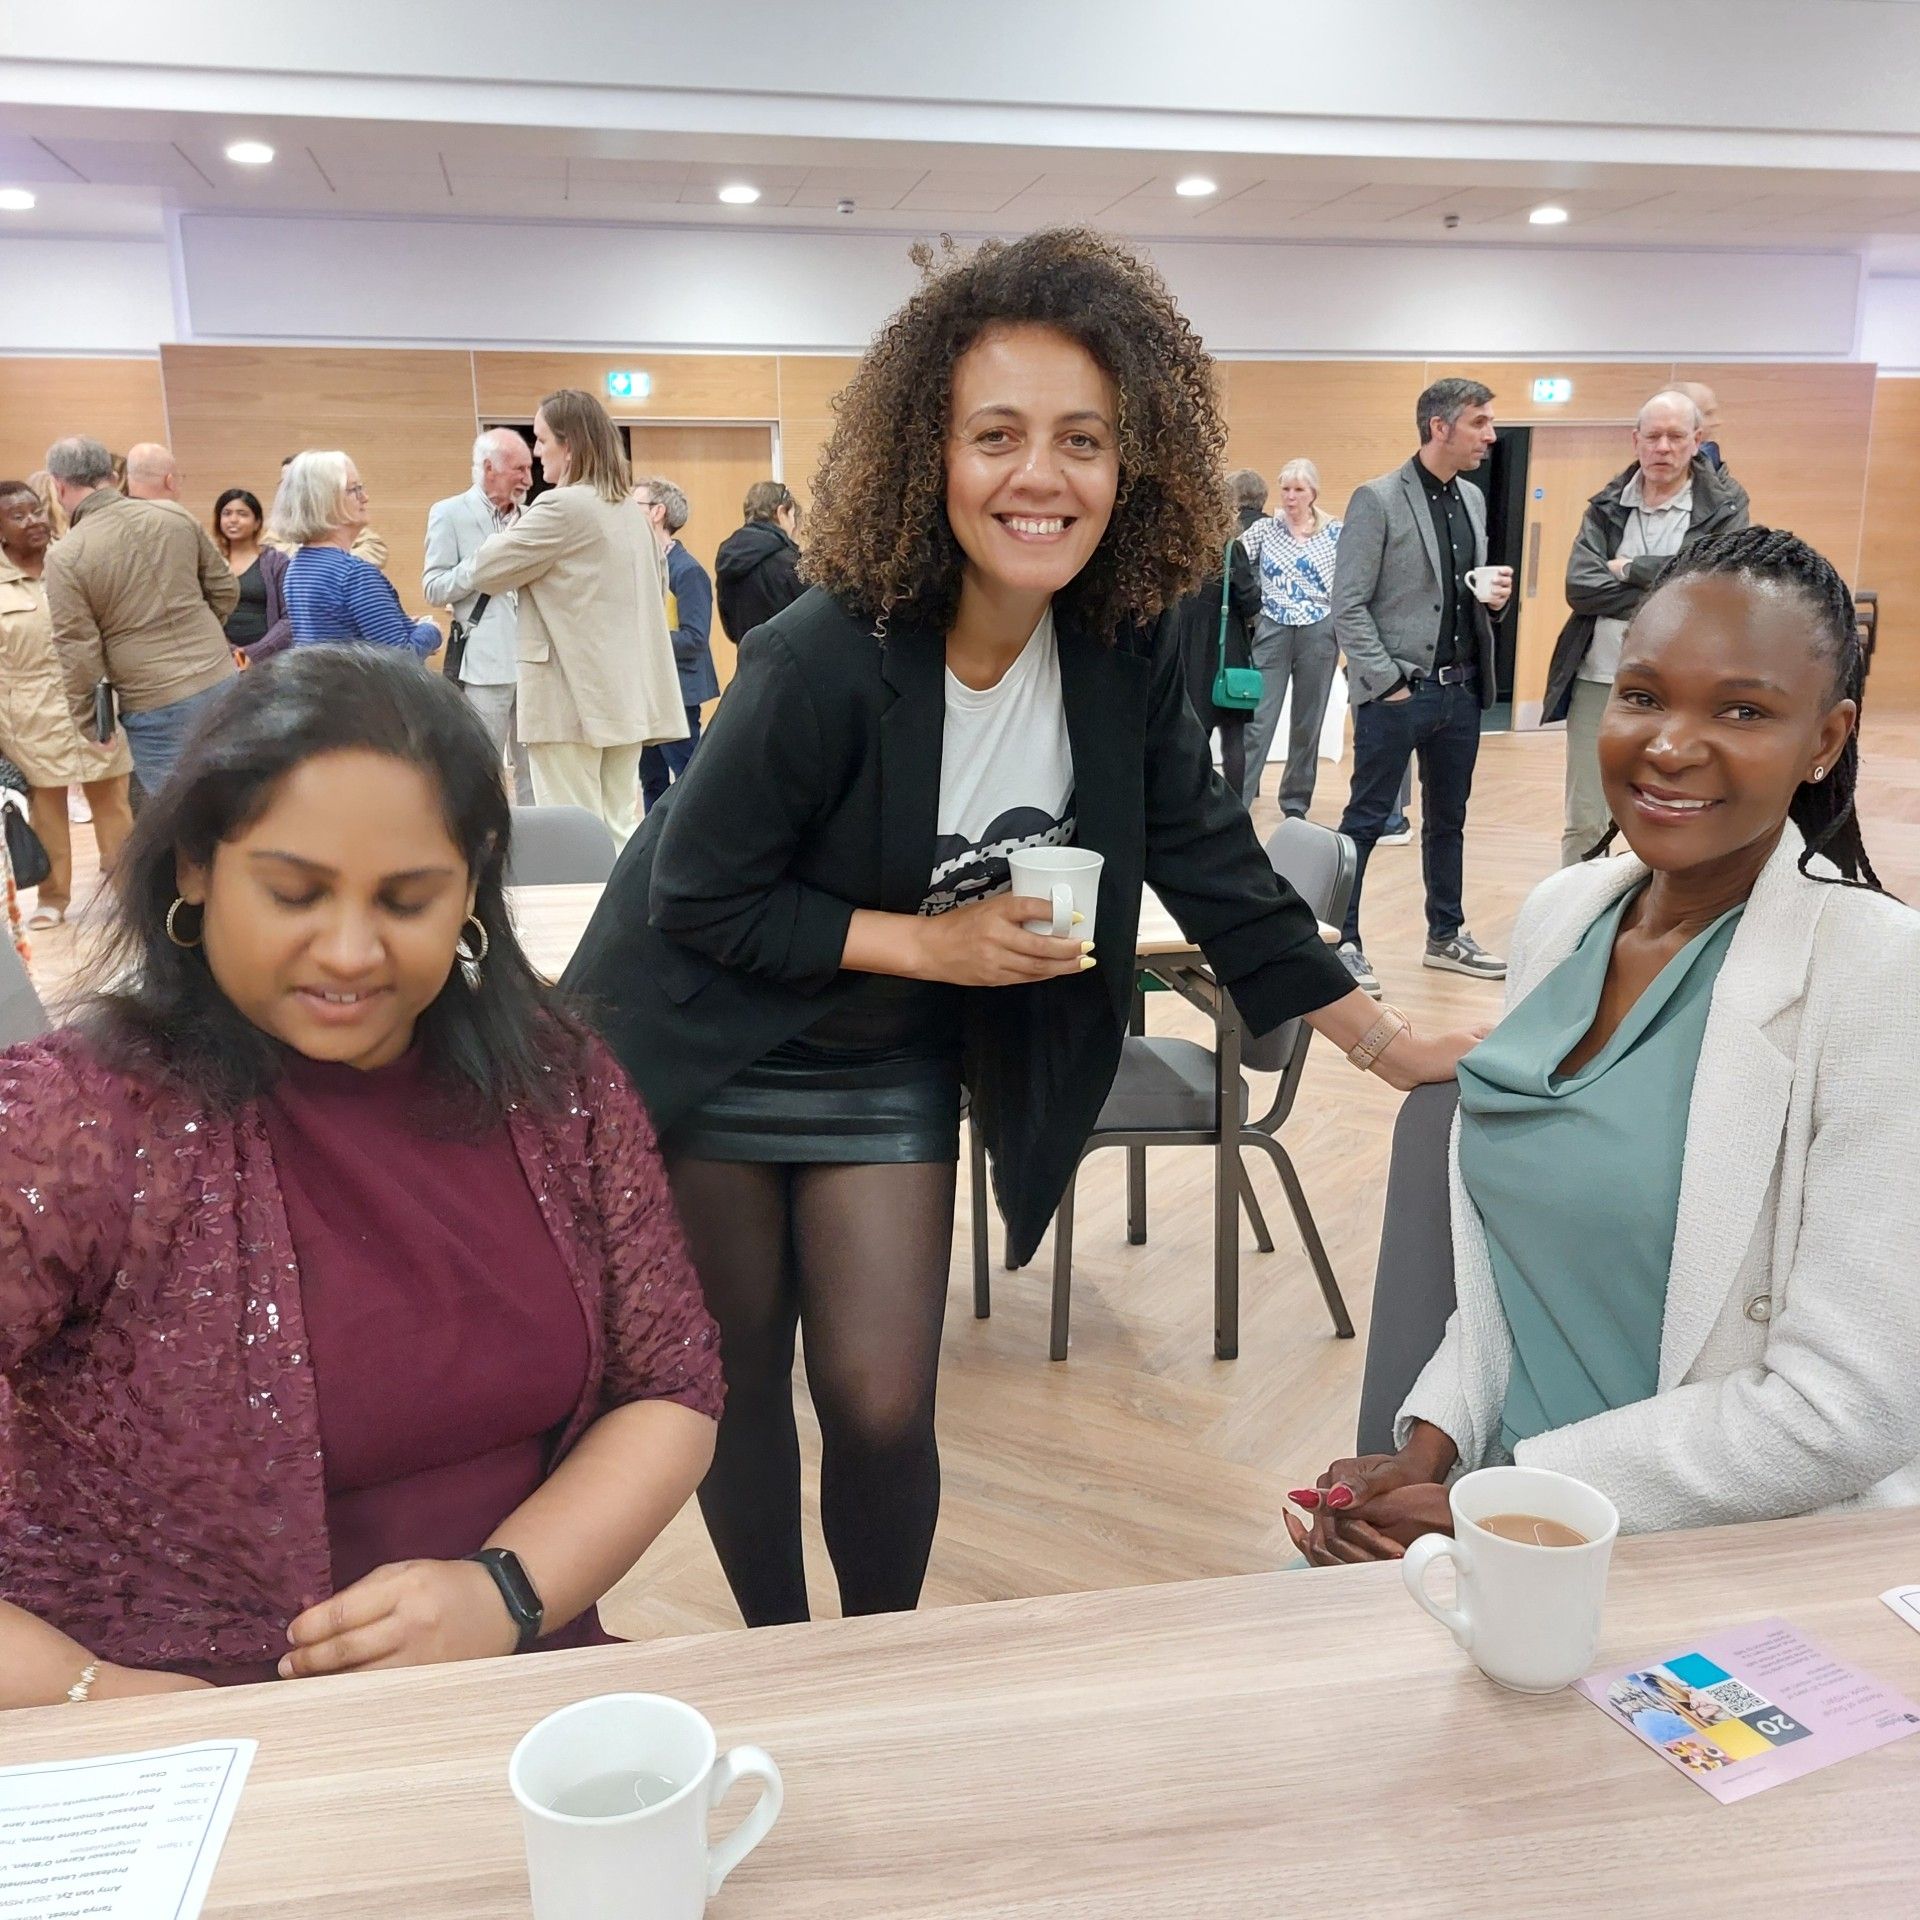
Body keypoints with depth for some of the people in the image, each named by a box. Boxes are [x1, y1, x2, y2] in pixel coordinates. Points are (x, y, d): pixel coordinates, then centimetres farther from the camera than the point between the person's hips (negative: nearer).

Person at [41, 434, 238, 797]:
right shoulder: (174, 515, 2)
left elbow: (78, 653, -9)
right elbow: (225, 589, 10)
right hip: (221, 681, 5)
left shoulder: (65, 556, -10)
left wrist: (86, 721, 4)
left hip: (156, 706, -5)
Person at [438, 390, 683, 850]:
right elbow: (657, 593, 22)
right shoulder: (631, 513, 15)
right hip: (626, 695, 8)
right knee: (616, 831, 10)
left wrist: (450, 585, 13)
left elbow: (486, 569, -6)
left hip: (573, 697, -8)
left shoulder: (563, 507, -12)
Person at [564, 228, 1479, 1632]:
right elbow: (697, 897, -19)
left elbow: (1210, 857, -2)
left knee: (882, 1406, 1)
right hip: (716, 1055, -3)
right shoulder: (826, 662, -28)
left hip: (892, 1066, 3)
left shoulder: (1125, 650, -12)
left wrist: (1393, 1044, 0)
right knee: (740, 1383, 11)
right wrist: (936, 944, -21)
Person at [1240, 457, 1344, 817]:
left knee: (1307, 723, 8)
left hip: (1319, 634, 1)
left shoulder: (1336, 533, 3)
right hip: (1271, 632, 0)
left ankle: (1296, 801, 20)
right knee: (1258, 720, -6)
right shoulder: (1263, 529, 5)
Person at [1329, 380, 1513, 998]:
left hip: (1460, 688, 7)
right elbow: (1348, 606, -12)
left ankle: (1445, 936, 27)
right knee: (1365, 820, 0)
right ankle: (1341, 942, 8)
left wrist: (1494, 594, -1)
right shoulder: (1377, 499, -9)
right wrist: (1386, 682, -15)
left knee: (1448, 820, 15)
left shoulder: (1473, 499, 12)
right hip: (1397, 691, -7)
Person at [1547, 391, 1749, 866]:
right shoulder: (1606, 506, 7)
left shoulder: (1725, 509, 0)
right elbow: (1578, 587, -8)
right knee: (1583, 825, 7)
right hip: (1597, 683, 2)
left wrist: (1629, 569, -11)